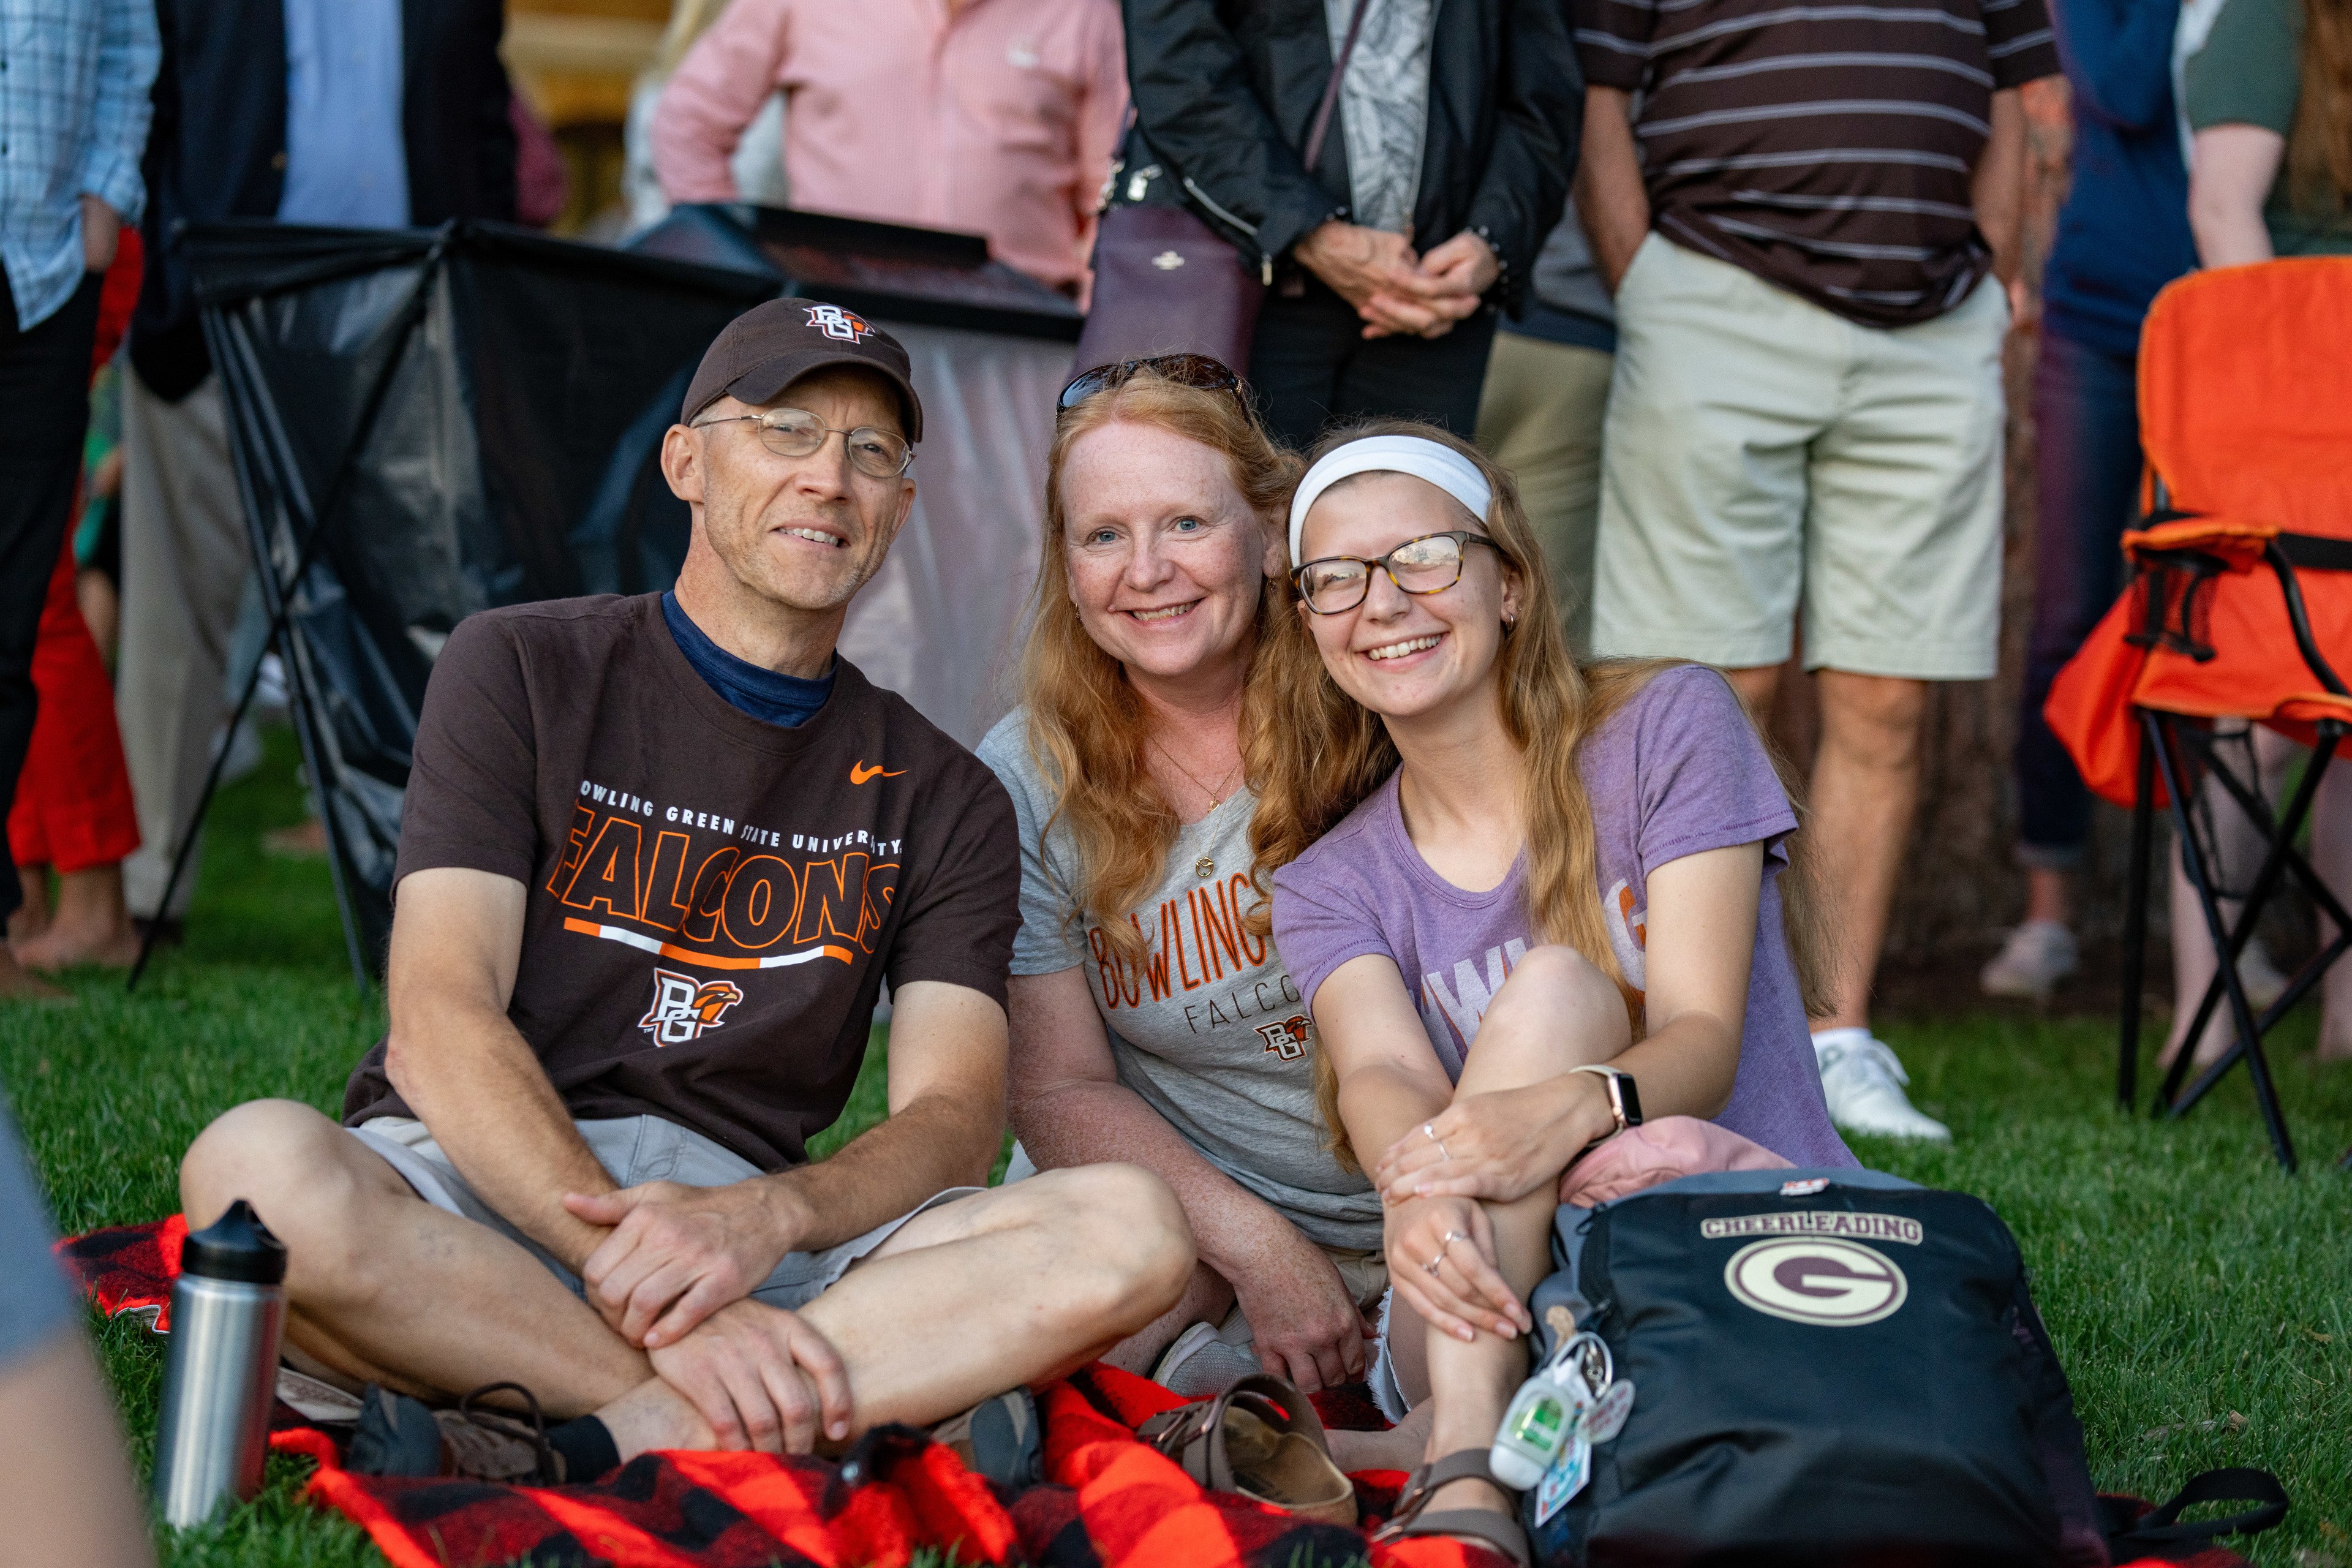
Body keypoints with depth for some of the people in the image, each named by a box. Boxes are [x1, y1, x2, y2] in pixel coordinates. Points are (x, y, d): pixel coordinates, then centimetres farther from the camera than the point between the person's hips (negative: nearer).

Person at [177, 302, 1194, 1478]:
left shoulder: (945, 799, 16)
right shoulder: (522, 672, 8)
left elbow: (954, 1119, 3)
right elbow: (438, 1025, -6)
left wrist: (767, 1217, -22)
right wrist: (634, 1266, -23)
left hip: (760, 1226, 3)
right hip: (483, 1190, -2)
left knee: (1134, 1232, -24)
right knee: (260, 1167, -36)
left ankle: (570, 1460, -33)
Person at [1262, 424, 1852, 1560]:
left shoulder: (1666, 729, 3)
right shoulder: (1328, 883, 10)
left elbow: (1704, 1039, -10)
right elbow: (1381, 1075, -12)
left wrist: (1574, 1111, -35)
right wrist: (1420, 1186, -38)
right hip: (1503, 1318, 2)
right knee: (1554, 985, -27)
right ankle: (1469, 1461, -40)